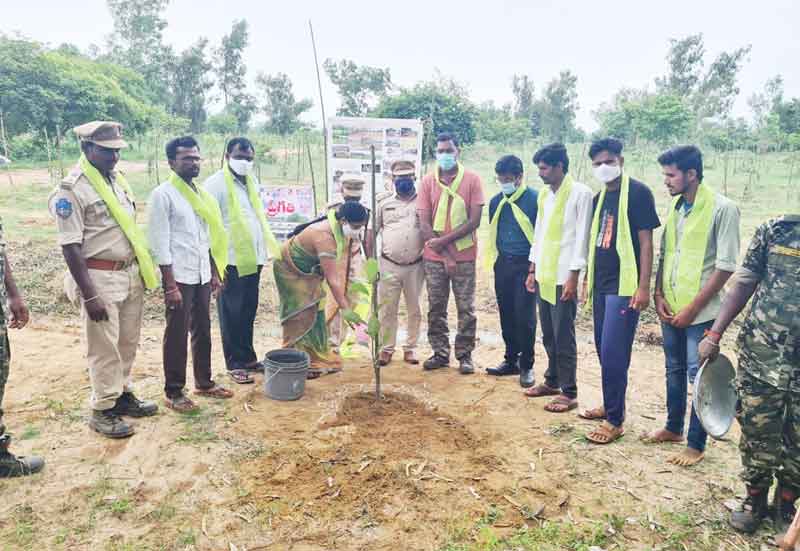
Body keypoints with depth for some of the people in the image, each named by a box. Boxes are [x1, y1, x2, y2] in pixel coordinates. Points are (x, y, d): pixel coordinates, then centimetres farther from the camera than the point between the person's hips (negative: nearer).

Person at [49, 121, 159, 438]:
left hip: (131, 273, 7)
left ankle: (123, 395, 33)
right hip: (100, 278, -7)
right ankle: (103, 410, 18)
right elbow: (70, 246, -16)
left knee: (128, 342, 17)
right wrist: (89, 295, -19)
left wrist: (143, 270, 15)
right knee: (104, 347, 3)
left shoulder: (118, 179, 9)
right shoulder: (71, 189, -14)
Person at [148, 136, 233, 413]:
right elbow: (160, 243, -14)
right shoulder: (163, 194, -10)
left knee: (203, 331, 15)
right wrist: (171, 284, -17)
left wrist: (215, 272, 12)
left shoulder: (201, 193, 11)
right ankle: (173, 393, 15)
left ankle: (204, 382, 30)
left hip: (202, 275, 7)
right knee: (177, 335, 3)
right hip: (179, 276, -7)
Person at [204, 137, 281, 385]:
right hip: (231, 262, -7)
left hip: (253, 259, 7)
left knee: (248, 313, 15)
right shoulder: (216, 184, -10)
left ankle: (248, 357, 26)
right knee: (231, 315, 3)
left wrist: (266, 250, 16)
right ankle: (235, 364, 12)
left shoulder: (252, 181, 14)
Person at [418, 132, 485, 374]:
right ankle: (440, 354, 21)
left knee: (466, 309, 4)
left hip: (465, 257, -2)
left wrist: (444, 240, -15)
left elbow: (474, 220, -9)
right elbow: (424, 224, -2)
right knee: (436, 309, 9)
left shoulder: (472, 179, -2)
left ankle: (465, 355, 16)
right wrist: (446, 255, -10)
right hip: (434, 257, 2)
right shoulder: (428, 181, 4)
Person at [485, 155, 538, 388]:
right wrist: (495, 261, 15)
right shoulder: (496, 202, 9)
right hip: (503, 264, 6)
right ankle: (511, 360, 24)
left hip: (526, 264, -5)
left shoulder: (534, 199, -8)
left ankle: (526, 366, 11)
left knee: (525, 316, -3)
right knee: (506, 314, 10)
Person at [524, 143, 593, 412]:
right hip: (543, 276, 7)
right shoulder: (544, 194, 13)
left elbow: (582, 237, -12)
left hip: (563, 278, -7)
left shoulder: (580, 193, -9)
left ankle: (569, 393, 9)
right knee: (548, 335, 15)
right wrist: (533, 270, 15)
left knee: (563, 338, -1)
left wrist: (573, 277, -15)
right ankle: (552, 381, 29)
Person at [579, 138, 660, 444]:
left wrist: (644, 286, -16)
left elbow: (646, 241, -12)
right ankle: (611, 405, 29)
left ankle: (615, 420, 4)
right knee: (604, 349, 14)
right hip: (601, 285, 8)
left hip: (624, 287, -7)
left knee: (613, 352, -6)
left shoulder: (638, 192, -9)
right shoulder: (599, 197, 13)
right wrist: (588, 278, 18)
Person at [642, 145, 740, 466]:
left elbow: (726, 266, -14)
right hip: (670, 308, 6)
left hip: (700, 312, -6)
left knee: (699, 376, 2)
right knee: (675, 370, 18)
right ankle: (673, 428, 34)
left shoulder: (722, 209, -13)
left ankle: (696, 444, 15)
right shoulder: (674, 207, 7)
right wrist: (658, 295, 2)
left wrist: (692, 309, -15)